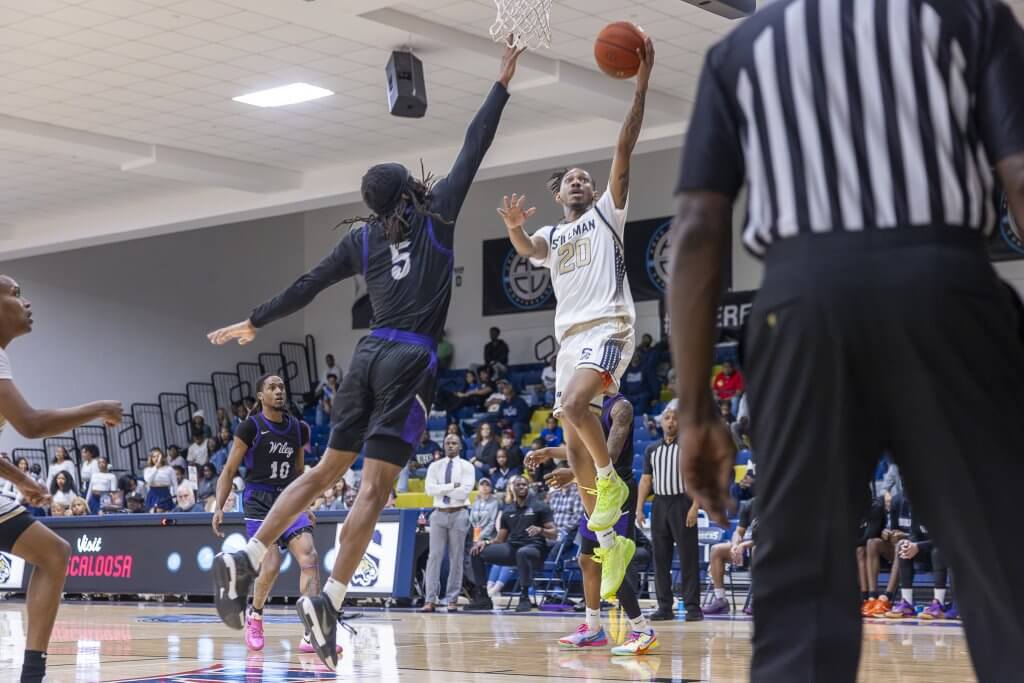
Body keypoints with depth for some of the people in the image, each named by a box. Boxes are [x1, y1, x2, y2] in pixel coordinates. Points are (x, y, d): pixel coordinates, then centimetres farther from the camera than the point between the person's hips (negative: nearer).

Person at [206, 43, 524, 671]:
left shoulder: (362, 238, 14)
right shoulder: (437, 214, 4)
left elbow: (307, 286, 19)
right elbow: (474, 148, 7)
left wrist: (255, 322, 31)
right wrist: (502, 85, 16)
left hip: (371, 353, 5)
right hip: (410, 360, -5)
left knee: (327, 470, 14)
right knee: (376, 485, -10)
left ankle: (245, 560, 5)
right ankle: (328, 600, -19)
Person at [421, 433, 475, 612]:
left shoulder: (466, 467, 1)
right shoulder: (435, 466, 9)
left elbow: (464, 491, -12)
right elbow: (430, 489, -5)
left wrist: (442, 489, -7)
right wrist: (452, 486, -11)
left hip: (459, 514, -2)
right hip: (439, 513, 2)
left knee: (456, 558, 1)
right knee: (434, 556, -4)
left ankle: (452, 599, 6)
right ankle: (431, 599, -5)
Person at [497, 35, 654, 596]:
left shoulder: (607, 213, 11)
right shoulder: (550, 235, 20)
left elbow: (625, 149, 0)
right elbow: (524, 248, -5)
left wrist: (641, 84, -9)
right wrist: (514, 227, -29)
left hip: (607, 328, -6)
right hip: (570, 338, 6)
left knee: (573, 406, -31)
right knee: (575, 447, 3)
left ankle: (612, 481, -10)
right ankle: (610, 541, 12)